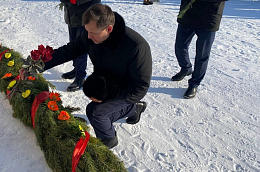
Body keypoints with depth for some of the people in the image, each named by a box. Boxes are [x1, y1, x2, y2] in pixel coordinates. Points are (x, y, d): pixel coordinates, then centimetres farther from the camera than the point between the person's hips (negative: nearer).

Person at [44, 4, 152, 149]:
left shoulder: (137, 46, -36)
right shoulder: (90, 36, -18)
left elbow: (140, 86, -28)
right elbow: (69, 51, -5)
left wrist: (107, 96, -30)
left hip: (128, 92, -7)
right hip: (105, 86, 7)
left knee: (95, 110, -21)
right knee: (103, 118, 18)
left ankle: (108, 139, 11)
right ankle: (135, 108, 41)